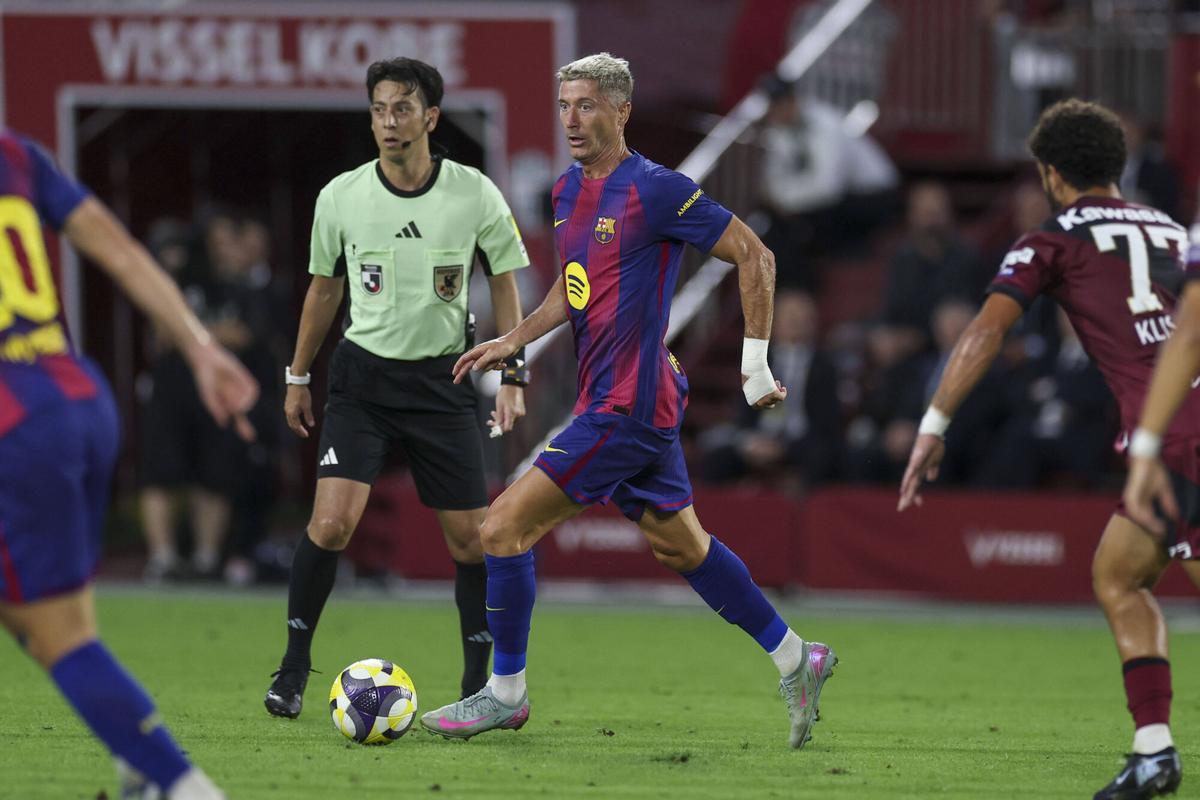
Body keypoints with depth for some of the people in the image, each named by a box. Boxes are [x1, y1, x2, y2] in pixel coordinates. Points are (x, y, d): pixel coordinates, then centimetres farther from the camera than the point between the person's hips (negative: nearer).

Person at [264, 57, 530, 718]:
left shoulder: (475, 194, -6)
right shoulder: (340, 197, -4)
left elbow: (504, 285, 6)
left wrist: (513, 376, -2)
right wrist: (297, 377, 16)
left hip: (444, 380, 0)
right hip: (363, 374, 0)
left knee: (471, 540, 0)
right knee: (332, 522, -17)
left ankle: (479, 686, 16)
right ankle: (294, 665, 1)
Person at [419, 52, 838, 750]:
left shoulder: (656, 190, -15)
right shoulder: (569, 192, 11)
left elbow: (755, 257, -10)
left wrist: (756, 364, -10)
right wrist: (513, 343, 13)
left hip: (627, 408, -9)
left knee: (506, 528, -10)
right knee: (679, 545, 18)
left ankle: (506, 692, 1)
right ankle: (795, 659, 28)